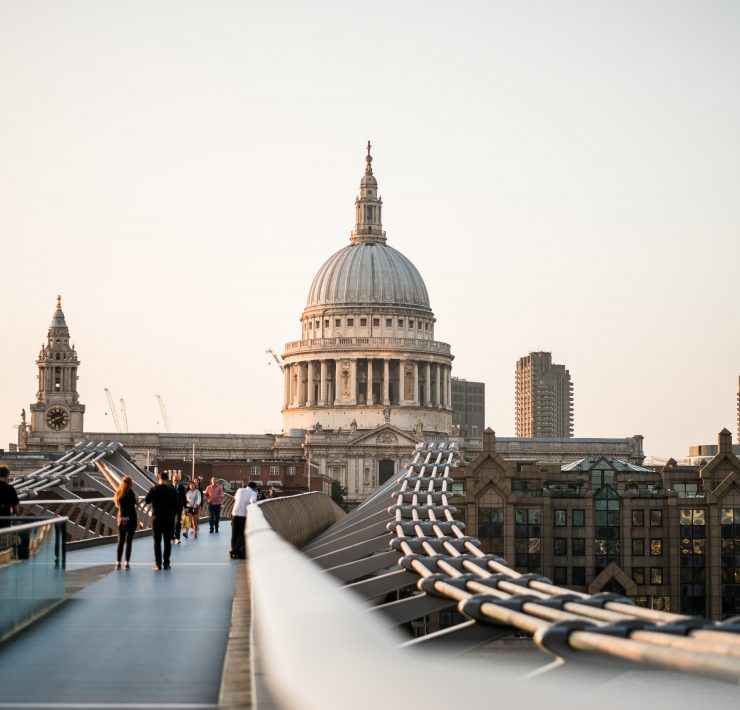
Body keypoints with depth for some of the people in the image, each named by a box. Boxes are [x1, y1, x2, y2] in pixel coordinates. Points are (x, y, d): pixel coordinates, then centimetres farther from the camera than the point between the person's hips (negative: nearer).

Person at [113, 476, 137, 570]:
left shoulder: (119, 493, 4)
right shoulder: (131, 493, -10)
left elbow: (117, 505, 11)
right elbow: (135, 503, -9)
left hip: (121, 519, 4)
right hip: (131, 519, -4)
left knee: (120, 542, 10)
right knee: (129, 542, 1)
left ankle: (118, 563, 7)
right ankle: (127, 563, -1)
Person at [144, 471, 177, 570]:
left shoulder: (154, 489, -6)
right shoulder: (172, 490, -3)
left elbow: (147, 500, 1)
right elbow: (176, 504, -1)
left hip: (157, 518, -1)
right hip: (169, 518, 1)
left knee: (157, 541, 5)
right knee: (168, 542, 7)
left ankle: (158, 563, 0)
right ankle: (166, 563, 5)